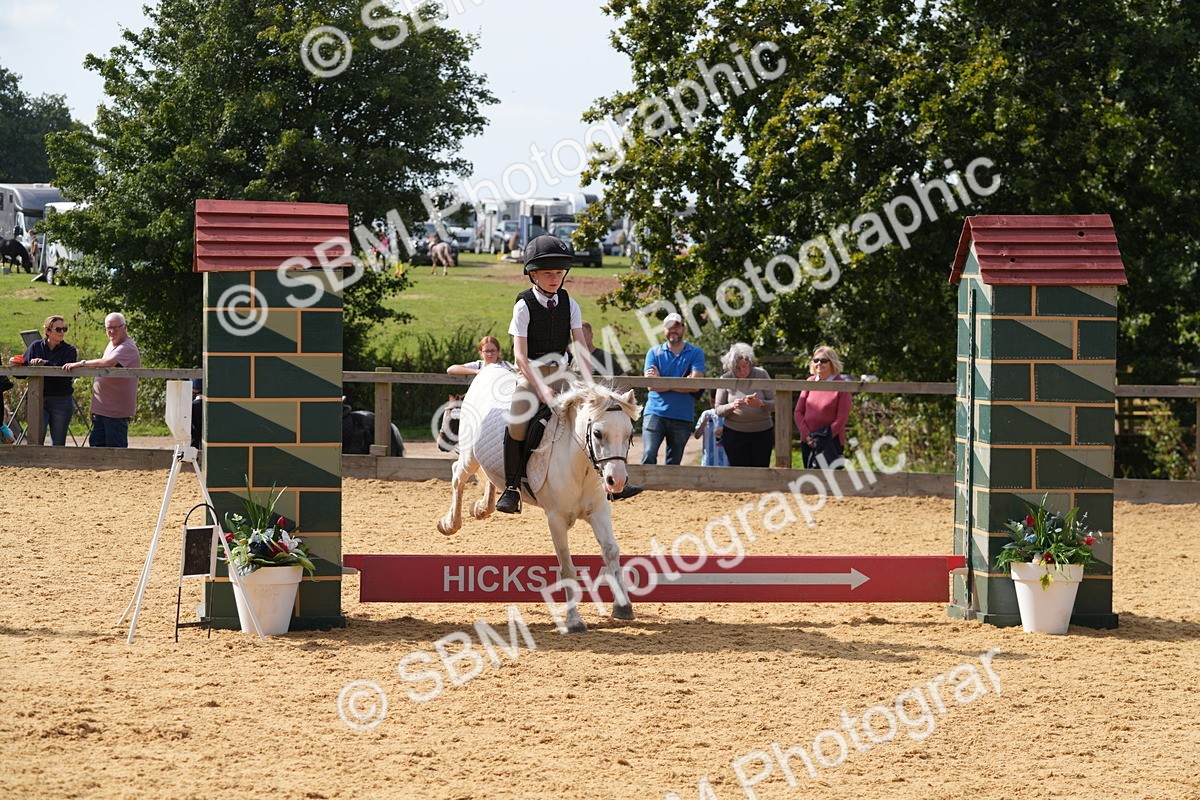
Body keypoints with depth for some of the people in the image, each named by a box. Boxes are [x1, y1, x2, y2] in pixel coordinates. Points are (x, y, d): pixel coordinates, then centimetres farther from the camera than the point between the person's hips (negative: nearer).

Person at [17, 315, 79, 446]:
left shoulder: (69, 350, 0)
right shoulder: (35, 347, 7)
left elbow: (66, 377, -15)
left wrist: (45, 364, -23)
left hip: (61, 402, -1)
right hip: (37, 400, 1)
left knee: (58, 444, 5)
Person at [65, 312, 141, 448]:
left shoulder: (127, 348, -16)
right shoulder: (112, 344, 17)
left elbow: (108, 362, -32)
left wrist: (82, 363, -26)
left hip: (116, 410, -10)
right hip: (102, 408, 10)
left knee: (115, 446, -8)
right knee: (96, 443, 12)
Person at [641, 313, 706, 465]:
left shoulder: (696, 353, 5)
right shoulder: (654, 352, 7)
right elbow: (652, 385, -5)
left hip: (682, 417, 1)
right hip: (655, 412, -1)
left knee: (673, 463, 8)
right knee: (649, 455, -17)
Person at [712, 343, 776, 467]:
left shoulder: (761, 375, -2)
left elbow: (774, 404, -4)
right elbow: (718, 410, 2)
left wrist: (760, 403, -25)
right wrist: (732, 406, -19)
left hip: (762, 433, 0)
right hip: (735, 433, 0)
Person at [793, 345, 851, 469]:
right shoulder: (810, 382, 7)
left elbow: (842, 418, -9)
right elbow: (798, 412, 7)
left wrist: (824, 438, -15)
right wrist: (807, 435, -6)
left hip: (832, 443, -5)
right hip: (808, 442, 5)